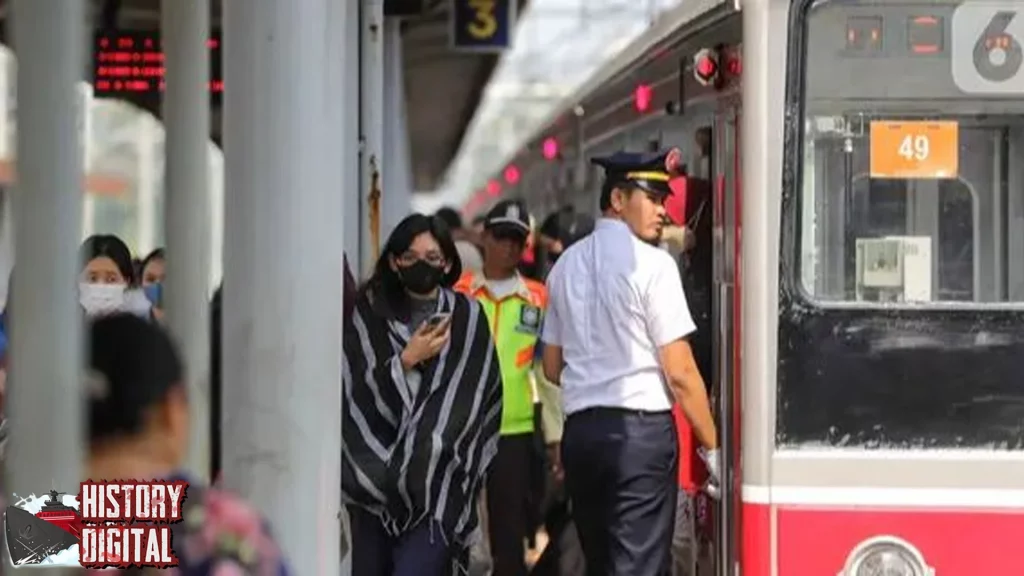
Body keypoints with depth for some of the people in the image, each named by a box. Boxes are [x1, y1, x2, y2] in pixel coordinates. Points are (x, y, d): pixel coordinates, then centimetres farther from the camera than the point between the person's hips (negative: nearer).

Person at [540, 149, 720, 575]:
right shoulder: (651, 263, -8)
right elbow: (679, 373, -11)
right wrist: (712, 446, -4)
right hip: (641, 428, -7)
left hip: (579, 428, 7)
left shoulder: (567, 265, 13)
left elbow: (553, 368, 20)